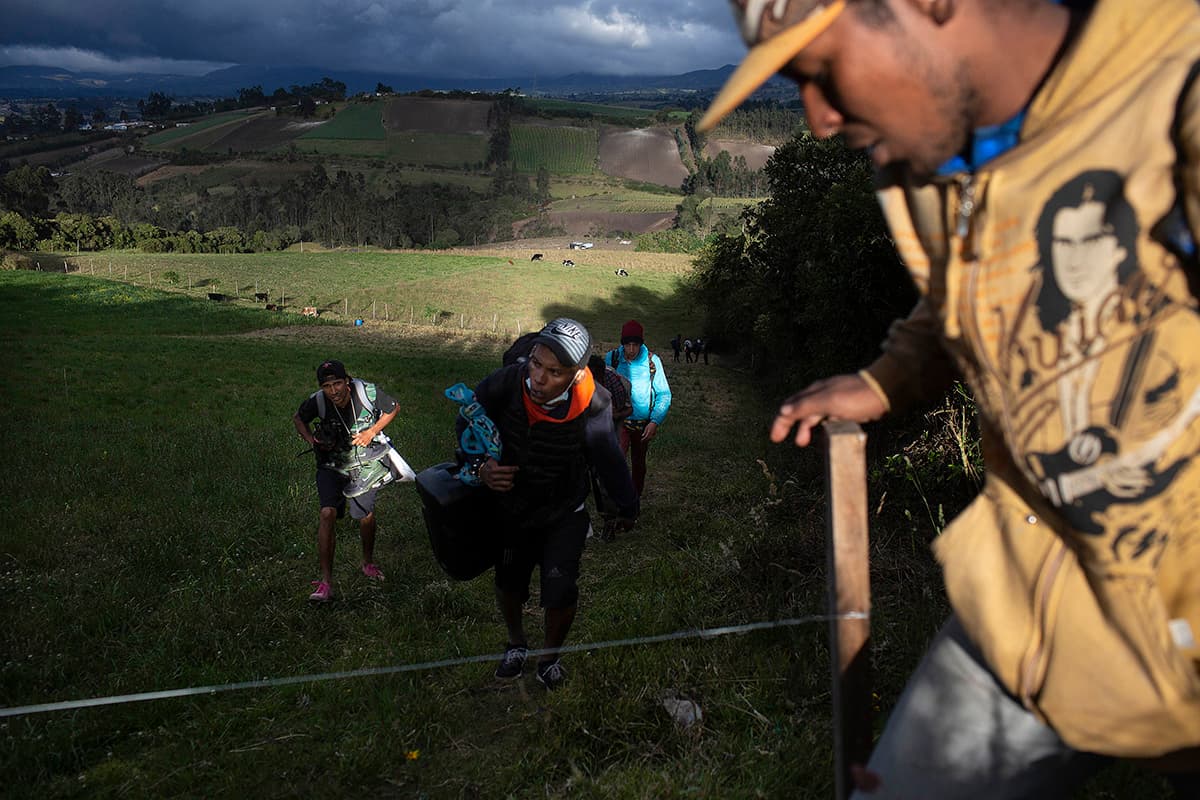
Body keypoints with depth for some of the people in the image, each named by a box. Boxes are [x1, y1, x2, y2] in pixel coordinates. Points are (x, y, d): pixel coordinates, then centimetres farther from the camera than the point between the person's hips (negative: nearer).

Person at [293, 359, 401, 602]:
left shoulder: (367, 392, -22)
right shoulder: (316, 402, -19)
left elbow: (393, 408, -2)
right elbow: (298, 418, 4)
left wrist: (372, 431, -13)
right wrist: (311, 440, -12)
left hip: (365, 464, 1)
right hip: (332, 464, 0)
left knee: (366, 516, 7)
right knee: (327, 514, -18)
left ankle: (368, 563, 39)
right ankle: (326, 582, -15)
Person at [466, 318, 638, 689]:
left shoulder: (592, 406, -29)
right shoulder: (506, 383, -28)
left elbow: (609, 460, -13)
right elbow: (467, 424, -9)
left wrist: (627, 508, -2)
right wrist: (482, 466, -25)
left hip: (564, 515, -2)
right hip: (511, 509, 2)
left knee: (560, 592, -10)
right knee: (508, 585, 16)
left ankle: (550, 656, 22)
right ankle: (516, 643, 48)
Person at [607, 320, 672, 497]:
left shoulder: (652, 361, -9)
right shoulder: (612, 358, -7)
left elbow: (664, 394, -5)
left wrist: (655, 422, -15)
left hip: (644, 424, 1)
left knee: (639, 464, 17)